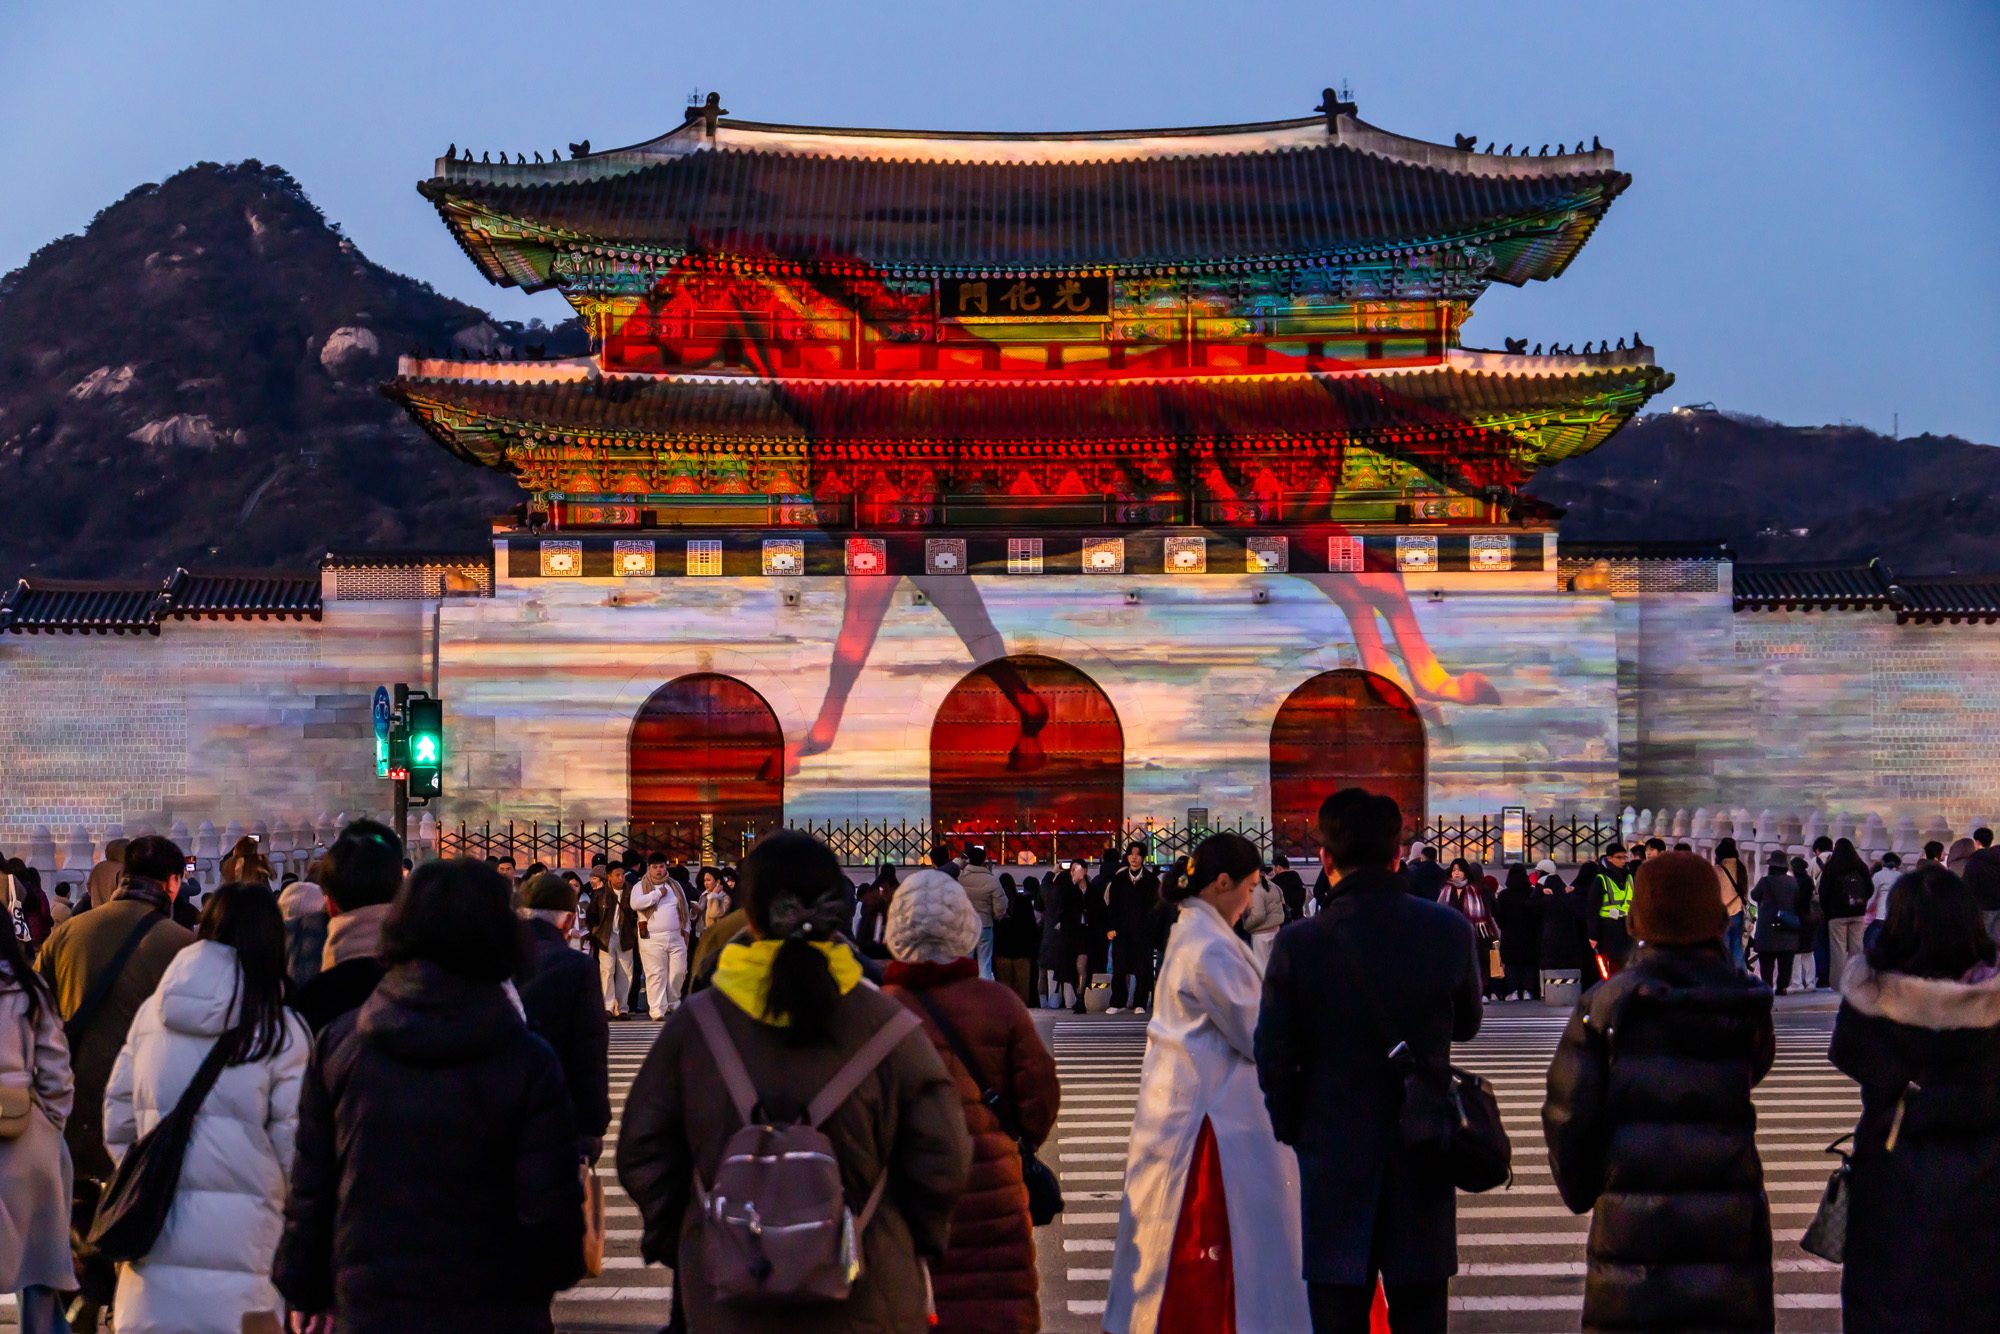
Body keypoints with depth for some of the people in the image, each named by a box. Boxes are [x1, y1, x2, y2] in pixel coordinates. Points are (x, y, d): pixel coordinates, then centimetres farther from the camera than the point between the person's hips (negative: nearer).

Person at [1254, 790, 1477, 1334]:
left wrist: (1295, 1131, 9)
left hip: (1335, 1167, -2)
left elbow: (1273, 1059, -6)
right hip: (1423, 1167, 2)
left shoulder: (1298, 944, -12)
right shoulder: (1450, 930, -7)